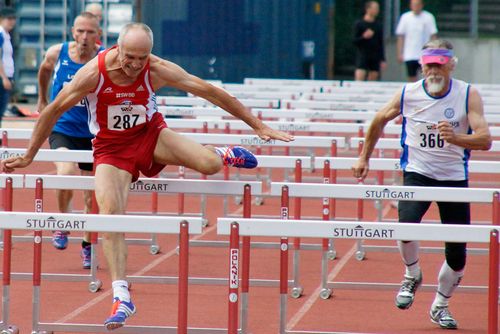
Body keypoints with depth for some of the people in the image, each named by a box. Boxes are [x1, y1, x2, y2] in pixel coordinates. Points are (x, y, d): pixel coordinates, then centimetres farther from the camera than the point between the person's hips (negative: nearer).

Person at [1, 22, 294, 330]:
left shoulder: (159, 71, -20)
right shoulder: (93, 74, -23)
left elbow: (211, 92, -13)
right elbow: (53, 111, -9)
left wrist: (258, 126, -10)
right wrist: (28, 157, -2)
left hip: (150, 134, 1)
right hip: (111, 148, -1)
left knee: (209, 164, -23)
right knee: (109, 212, -23)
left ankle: (223, 155, 19)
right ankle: (122, 298, -18)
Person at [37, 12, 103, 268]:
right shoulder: (57, 54, -7)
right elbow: (44, 69, 16)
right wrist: (42, 99, 27)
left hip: (92, 134, 0)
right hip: (62, 130, 0)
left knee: (91, 198, 8)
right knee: (66, 173, -29)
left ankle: (88, 246, 30)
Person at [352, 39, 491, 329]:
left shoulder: (468, 95, -10)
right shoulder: (409, 94, -6)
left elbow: (485, 140, -19)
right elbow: (380, 121, 13)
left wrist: (456, 137, -37)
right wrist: (365, 157, 18)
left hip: (454, 178, 0)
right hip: (417, 173, 0)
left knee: (457, 254, 0)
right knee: (407, 223, -29)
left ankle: (440, 306, 27)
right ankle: (412, 276, 2)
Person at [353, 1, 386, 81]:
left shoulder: (378, 25, 10)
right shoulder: (359, 24, -1)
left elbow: (381, 43, 12)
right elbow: (355, 41, -1)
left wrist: (383, 59, 7)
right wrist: (364, 37, -20)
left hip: (375, 58, 4)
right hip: (362, 56, -4)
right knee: (359, 78, -15)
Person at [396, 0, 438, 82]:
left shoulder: (429, 17, -1)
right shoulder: (405, 17, 2)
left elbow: (433, 35, 2)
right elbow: (400, 37, 5)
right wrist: (400, 53, 0)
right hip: (409, 56, 1)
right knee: (412, 78, 2)